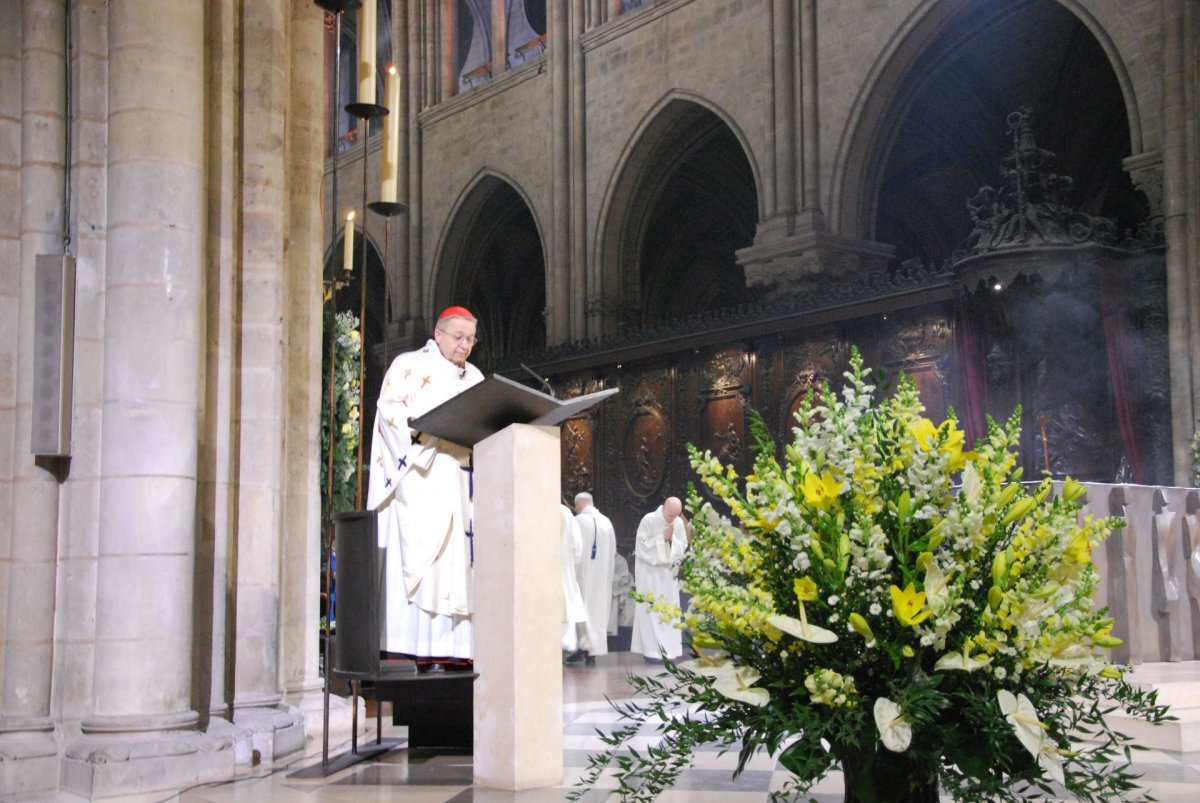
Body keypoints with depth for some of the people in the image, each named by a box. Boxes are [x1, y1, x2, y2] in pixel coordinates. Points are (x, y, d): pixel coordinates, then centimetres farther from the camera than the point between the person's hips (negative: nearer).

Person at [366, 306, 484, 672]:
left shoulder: (475, 378, 24)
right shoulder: (410, 366, 6)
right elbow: (390, 409, -7)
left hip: (462, 483, 6)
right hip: (420, 476, -6)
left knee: (459, 560, -2)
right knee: (419, 556, -14)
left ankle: (452, 648, -4)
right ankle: (414, 649, -16)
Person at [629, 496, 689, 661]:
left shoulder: (678, 522, 1)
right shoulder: (649, 520, -12)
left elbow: (682, 548, 5)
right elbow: (643, 546, -14)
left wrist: (672, 539, -14)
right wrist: (662, 537, -20)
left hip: (668, 572, 5)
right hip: (649, 572, -5)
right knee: (651, 611, -7)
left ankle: (668, 649, 10)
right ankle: (652, 650, -5)